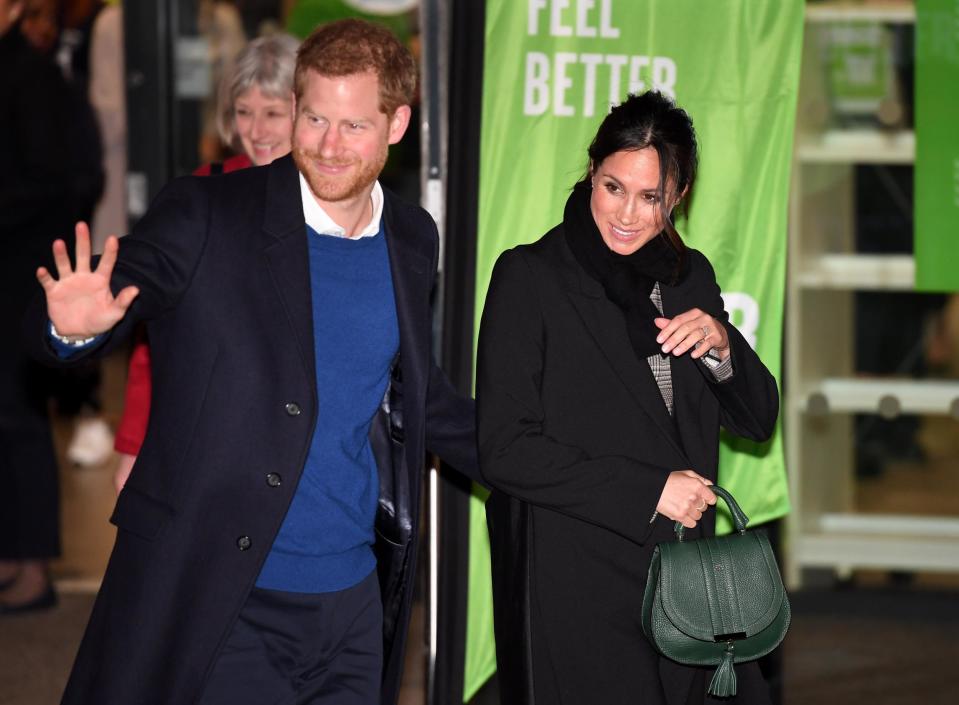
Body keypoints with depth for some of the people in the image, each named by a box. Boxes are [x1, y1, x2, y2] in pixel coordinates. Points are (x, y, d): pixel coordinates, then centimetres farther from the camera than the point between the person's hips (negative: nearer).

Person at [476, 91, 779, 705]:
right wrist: (649, 492, -14)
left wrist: (721, 345, -8)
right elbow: (504, 450, -13)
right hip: (574, 593, -5)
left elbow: (757, 420, 13)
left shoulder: (690, 276, 11)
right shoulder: (530, 277, -6)